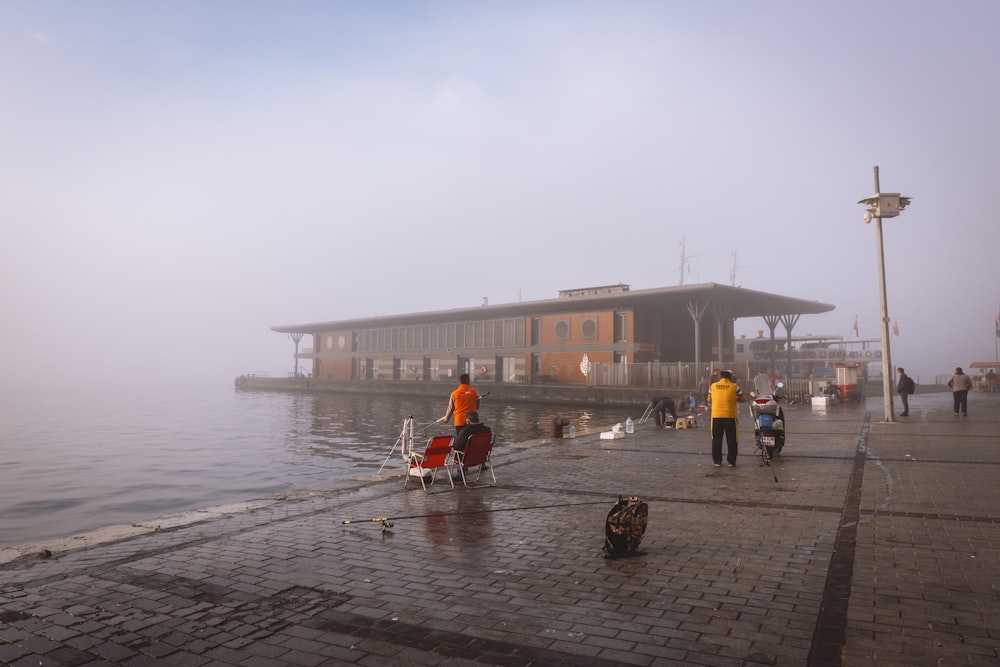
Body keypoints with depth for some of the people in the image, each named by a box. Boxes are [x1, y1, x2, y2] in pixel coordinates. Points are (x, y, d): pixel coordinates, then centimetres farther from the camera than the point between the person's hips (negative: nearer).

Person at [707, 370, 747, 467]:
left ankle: (717, 461, 11)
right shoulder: (734, 386, -3)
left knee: (716, 440, 10)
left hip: (716, 416, 1)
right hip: (730, 416, -1)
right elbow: (744, 399, 3)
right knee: (731, 440, 9)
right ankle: (731, 461, 11)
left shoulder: (713, 386, 2)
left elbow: (709, 400, 12)